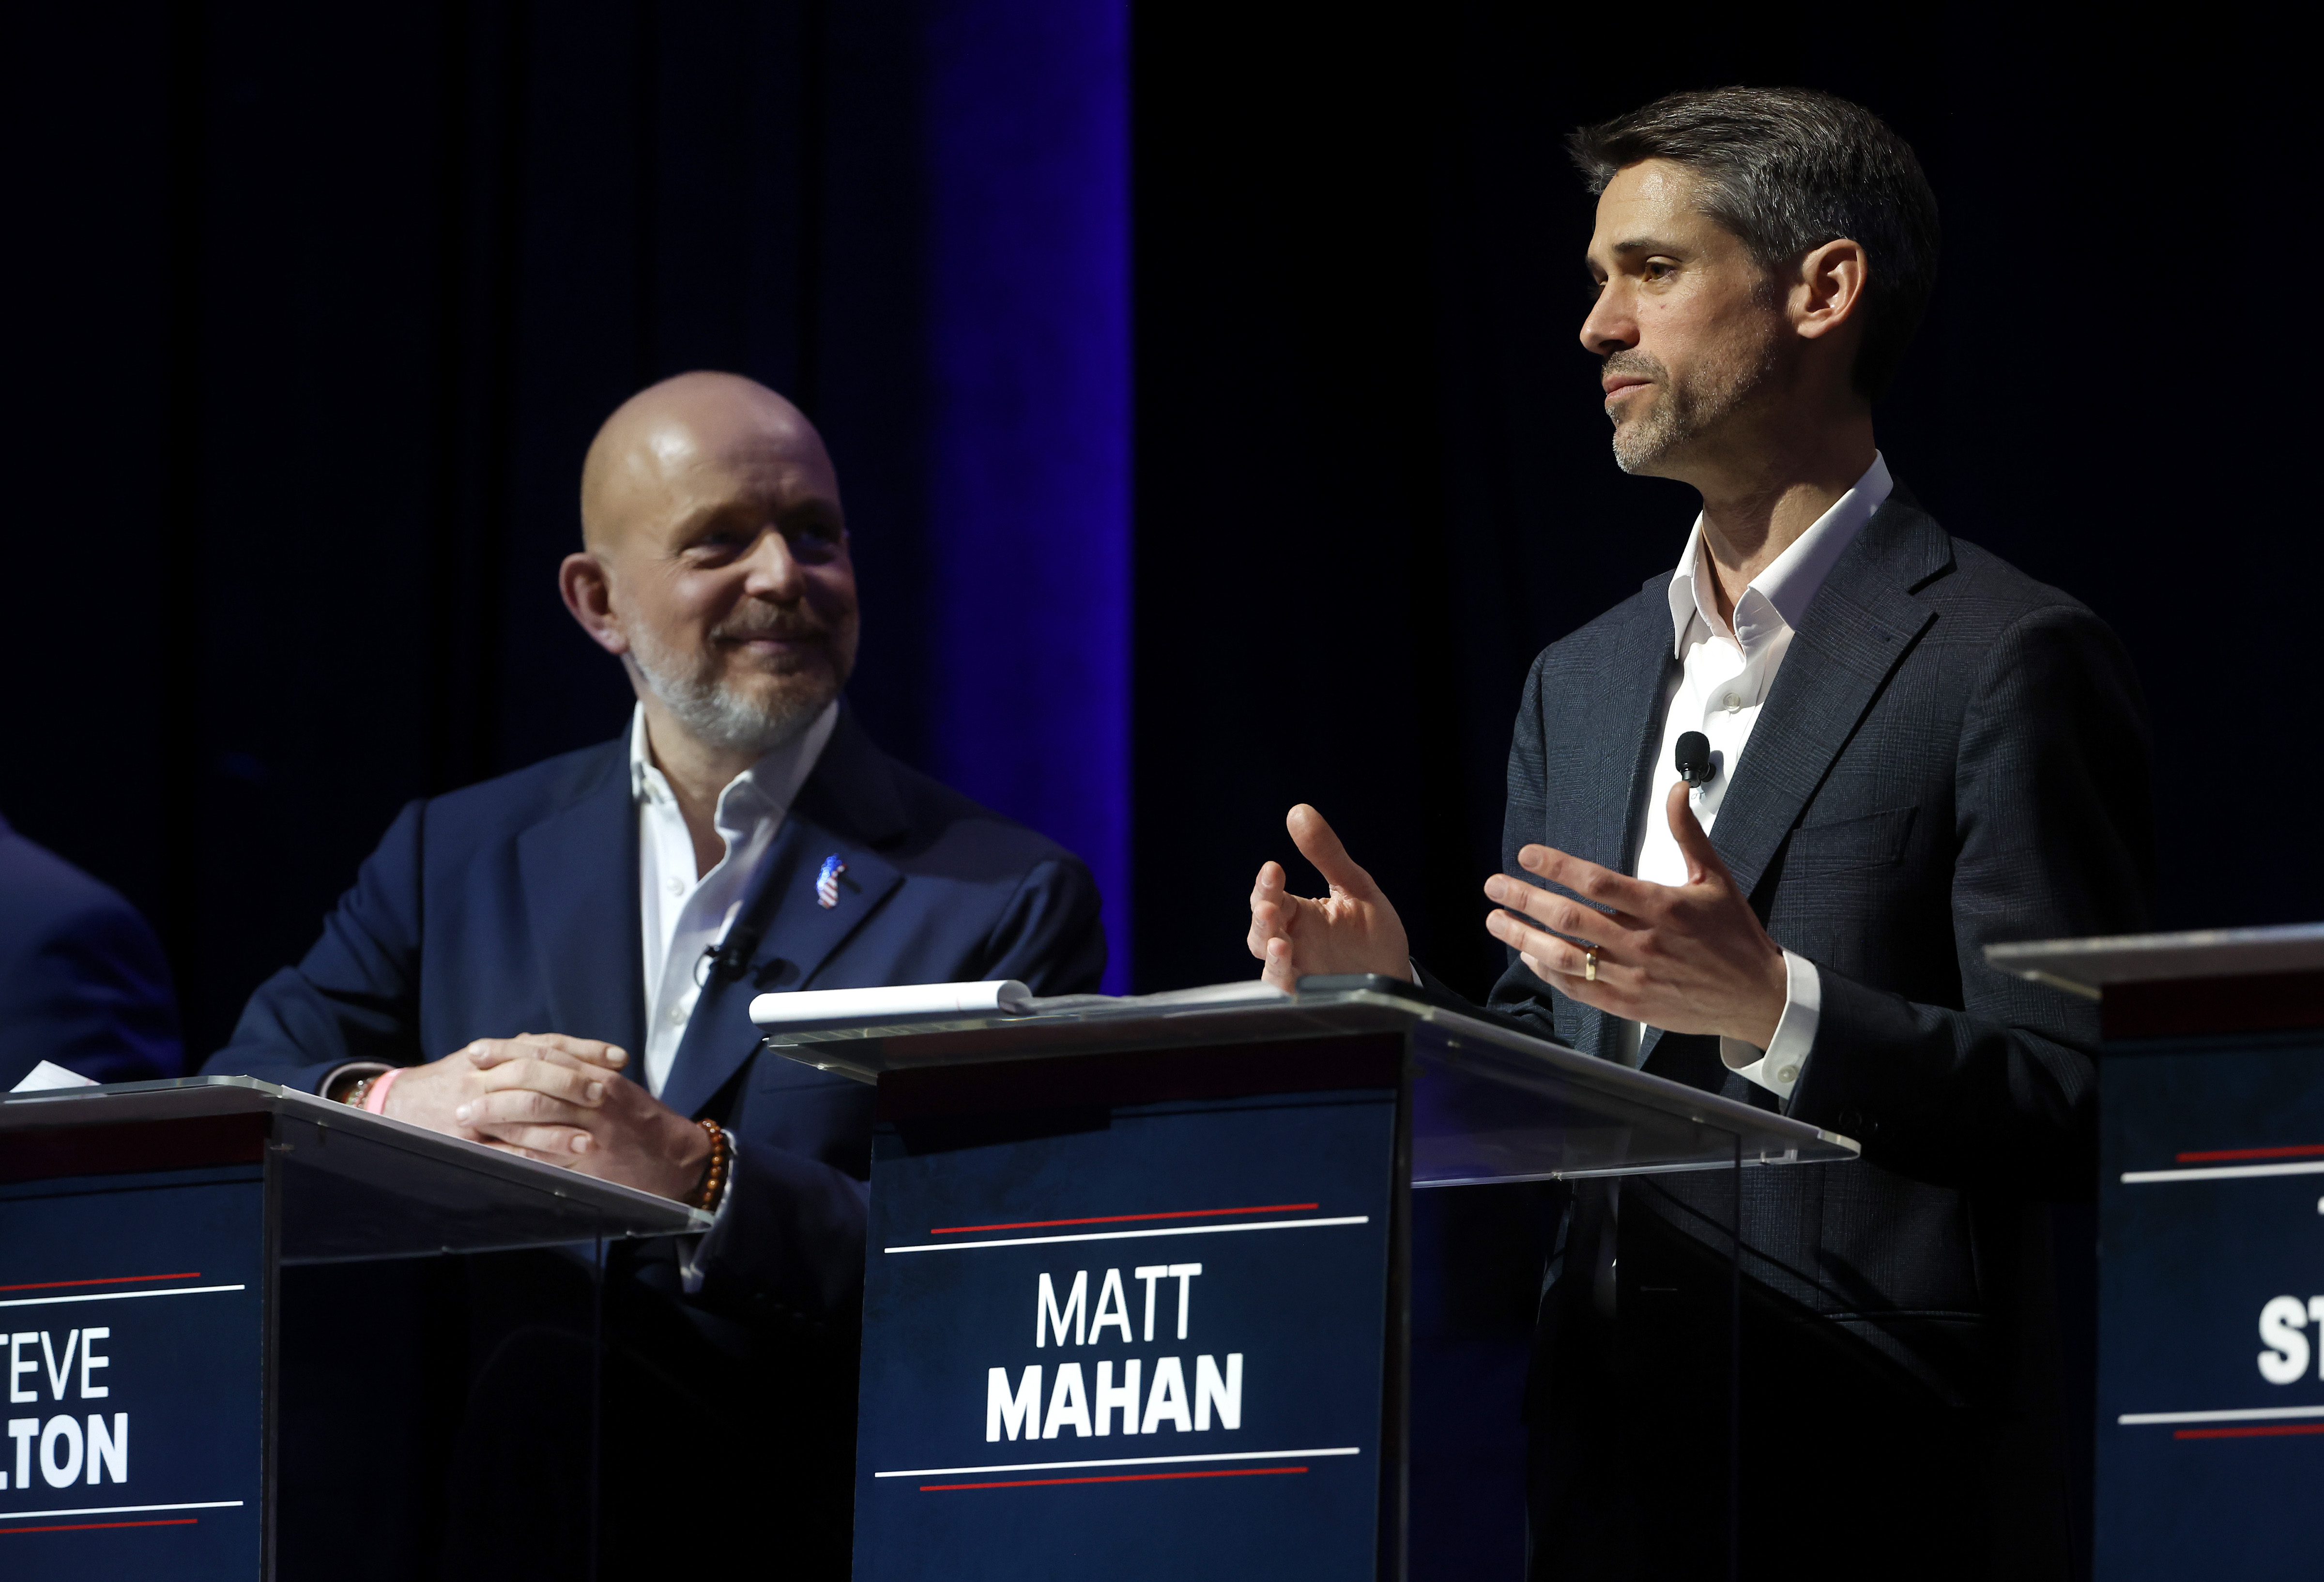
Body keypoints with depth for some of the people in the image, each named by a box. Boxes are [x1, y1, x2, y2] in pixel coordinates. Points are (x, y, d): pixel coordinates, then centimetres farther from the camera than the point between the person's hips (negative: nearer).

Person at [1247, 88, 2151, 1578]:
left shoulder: (2011, 660, -5)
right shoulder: (1581, 683, 18)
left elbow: (2078, 1105, -12)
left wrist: (1775, 1008, -24)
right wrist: (1398, 1001, 0)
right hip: (1605, 1458, 6)